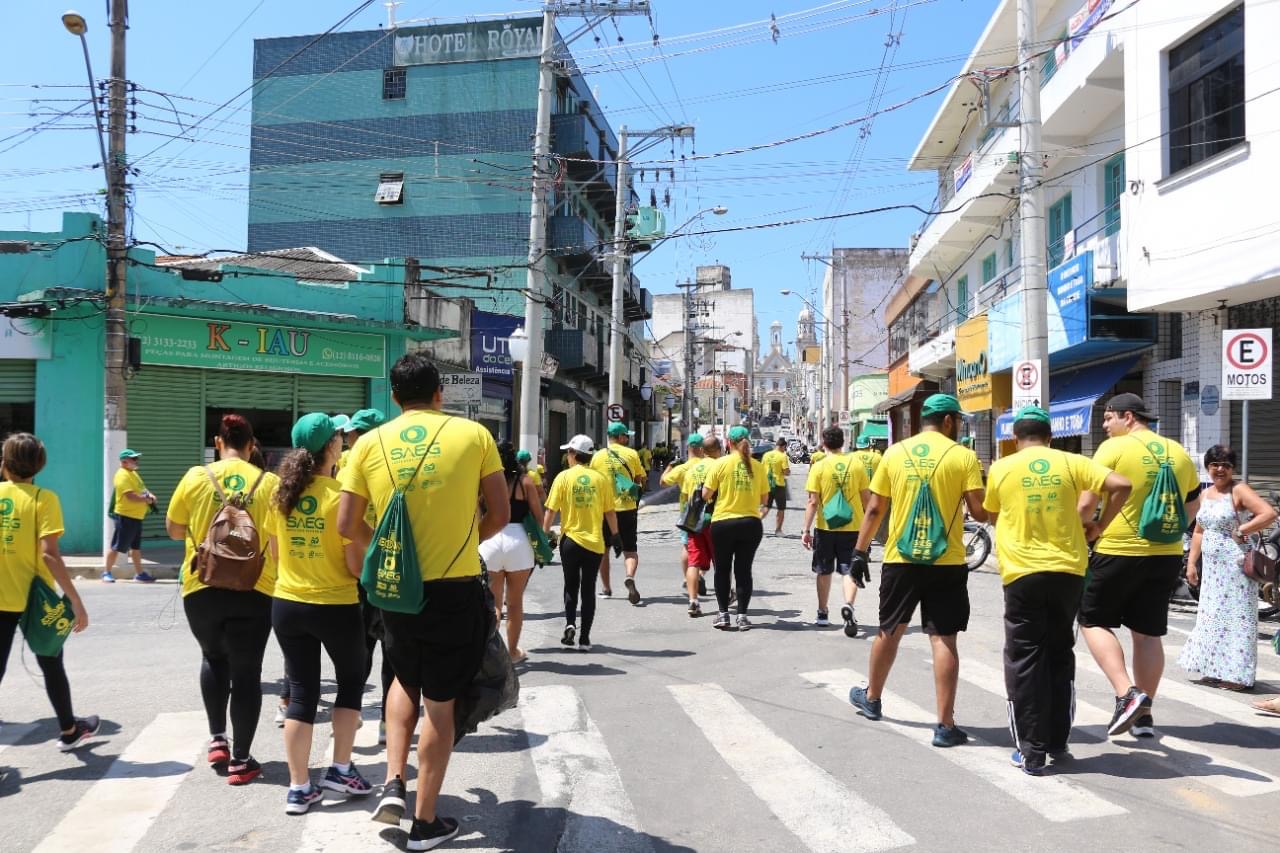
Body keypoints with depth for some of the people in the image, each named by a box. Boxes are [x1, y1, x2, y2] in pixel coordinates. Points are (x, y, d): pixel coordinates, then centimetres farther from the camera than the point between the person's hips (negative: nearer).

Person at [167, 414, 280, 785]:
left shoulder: (195, 477, -2)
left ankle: (217, 740, 23)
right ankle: (240, 760, 10)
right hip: (253, 590, -1)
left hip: (202, 588, 2)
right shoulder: (270, 483, -5)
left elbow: (173, 530, 7)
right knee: (246, 672, 7)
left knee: (214, 657, 25)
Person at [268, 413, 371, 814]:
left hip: (287, 605, 5)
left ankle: (299, 788, 15)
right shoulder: (343, 494, -16)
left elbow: (276, 553, 10)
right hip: (336, 606, -4)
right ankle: (341, 769, 20)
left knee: (301, 692, 12)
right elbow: (355, 564, -16)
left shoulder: (282, 492, 0)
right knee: (351, 682, 18)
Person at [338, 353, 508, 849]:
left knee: (405, 679, 28)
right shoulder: (474, 434, -3)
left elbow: (347, 525, 2)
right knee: (440, 701, 10)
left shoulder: (370, 443, 1)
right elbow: (500, 515, -1)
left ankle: (393, 783, 18)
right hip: (456, 588, -2)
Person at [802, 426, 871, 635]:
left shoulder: (819, 467, -7)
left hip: (826, 527, -1)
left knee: (824, 572, 14)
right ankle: (848, 605, -22)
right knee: (849, 571, 3)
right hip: (853, 526, 1)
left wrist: (806, 529, -4)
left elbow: (813, 502, -9)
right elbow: (867, 498, 2)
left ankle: (822, 615, 23)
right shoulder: (856, 464, -1)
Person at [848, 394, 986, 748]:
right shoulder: (963, 456, -5)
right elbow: (980, 512, -8)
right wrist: (982, 485, 13)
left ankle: (871, 698, 36)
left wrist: (860, 551, 11)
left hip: (900, 560, 3)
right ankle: (945, 725, 4)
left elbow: (874, 510, 4)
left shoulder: (895, 453, 3)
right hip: (946, 563, -3)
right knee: (943, 639, 1)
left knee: (889, 630, 18)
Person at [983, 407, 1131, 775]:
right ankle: (1058, 743, 23)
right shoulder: (1070, 462, 3)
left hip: (1022, 573, -2)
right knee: (1060, 655, 16)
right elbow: (1121, 485, -7)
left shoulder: (1002, 468, 1)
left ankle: (1032, 752, 5)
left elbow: (992, 516, 14)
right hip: (1068, 570, 2)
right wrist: (1100, 524, 3)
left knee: (1025, 660, 4)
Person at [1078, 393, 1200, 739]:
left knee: (1094, 620, 8)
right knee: (1148, 632, 12)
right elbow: (1193, 503, 19)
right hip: (1166, 555, 6)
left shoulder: (1113, 448, -9)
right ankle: (1144, 714, 16)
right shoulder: (1178, 452, 10)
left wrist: (1084, 530, 1)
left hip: (1118, 552, -6)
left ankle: (1127, 694, -8)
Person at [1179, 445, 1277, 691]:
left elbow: (1269, 513, -21)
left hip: (1235, 566, -7)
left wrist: (1241, 531, -17)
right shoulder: (1205, 494, 13)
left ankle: (1236, 675, 2)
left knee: (1235, 616, -4)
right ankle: (1215, 670, 20)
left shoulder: (1239, 491, -8)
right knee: (1211, 616, 11)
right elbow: (1199, 532, 17)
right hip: (1211, 567, 8)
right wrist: (1191, 563, 12)